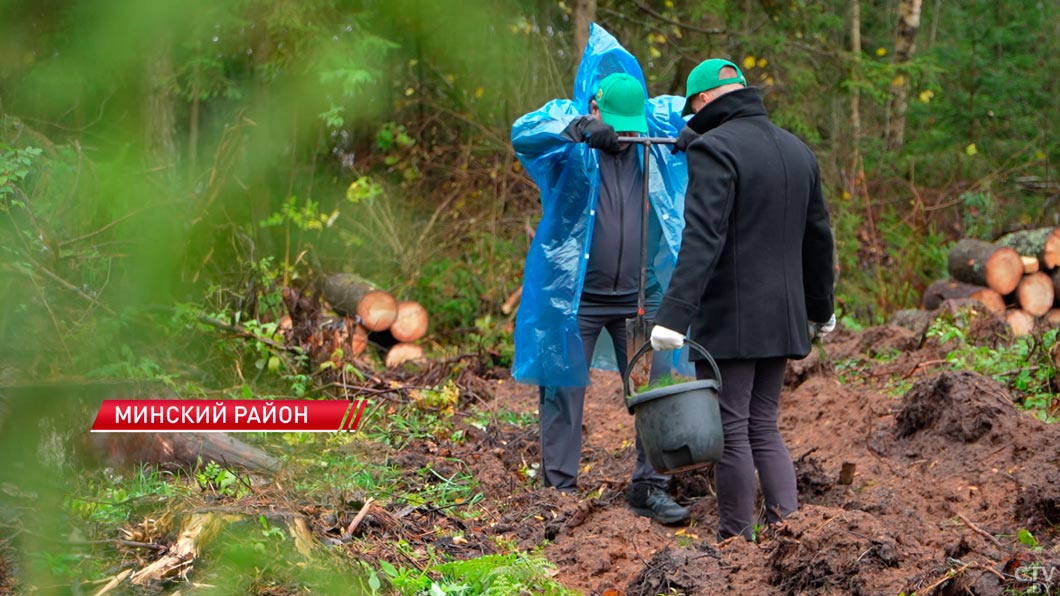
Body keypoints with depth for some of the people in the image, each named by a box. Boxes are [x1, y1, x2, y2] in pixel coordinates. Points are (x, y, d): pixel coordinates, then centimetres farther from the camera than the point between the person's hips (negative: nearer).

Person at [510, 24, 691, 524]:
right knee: (563, 391, 2)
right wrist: (578, 129, -46)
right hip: (574, 294, -3)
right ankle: (560, 490, 11)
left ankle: (650, 488, 12)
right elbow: (523, 133, -26)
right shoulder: (569, 133, -8)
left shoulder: (658, 123, 2)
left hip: (641, 295, 3)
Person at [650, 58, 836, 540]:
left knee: (731, 431, 0)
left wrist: (675, 314, -28)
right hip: (781, 319, 8)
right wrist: (821, 310, 32)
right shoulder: (797, 151, 13)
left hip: (728, 320, -7)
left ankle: (735, 541, 5)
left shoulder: (714, 149, -12)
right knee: (763, 427, 15)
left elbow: (702, 239, -24)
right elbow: (818, 238, 21)